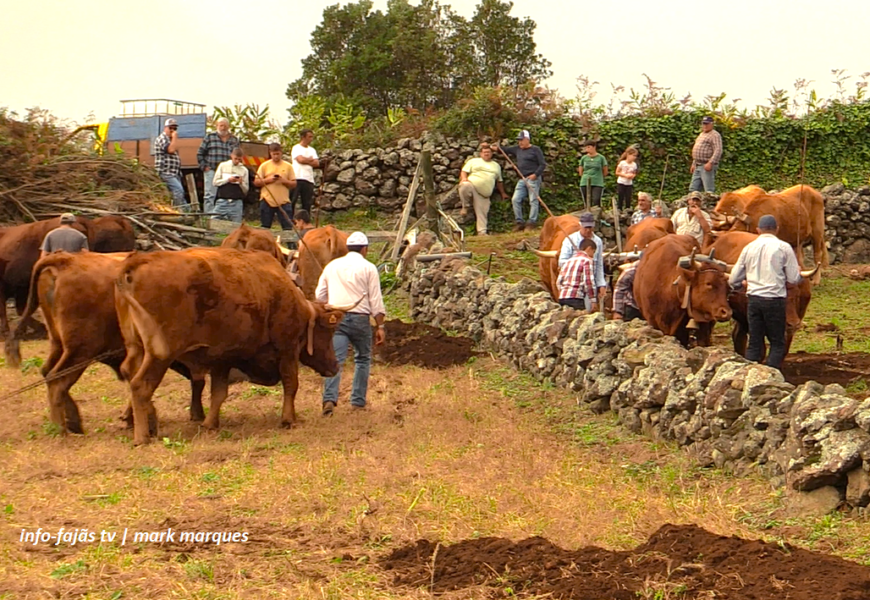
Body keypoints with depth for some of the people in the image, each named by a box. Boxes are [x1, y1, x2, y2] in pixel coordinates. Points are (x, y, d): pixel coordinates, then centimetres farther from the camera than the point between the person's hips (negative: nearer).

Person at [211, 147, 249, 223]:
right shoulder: (223, 166, 8)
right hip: (222, 202, 0)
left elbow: (245, 191, 10)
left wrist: (241, 183, -9)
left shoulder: (244, 170, 9)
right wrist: (228, 180, -8)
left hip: (237, 203, 0)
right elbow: (214, 183, 3)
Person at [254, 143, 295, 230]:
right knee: (265, 227, 4)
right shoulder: (264, 166, 6)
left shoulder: (288, 166, 7)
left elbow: (294, 184, 7)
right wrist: (268, 180, -10)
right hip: (267, 201, 0)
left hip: (283, 201, 0)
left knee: (288, 227, -5)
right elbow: (256, 182, 5)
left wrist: (284, 181, -11)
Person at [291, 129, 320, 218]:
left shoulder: (312, 150, 19)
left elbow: (317, 164, 6)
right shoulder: (296, 148, 3)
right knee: (292, 201, -9)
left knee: (307, 203, 4)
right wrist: (310, 159, 4)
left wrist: (305, 160, -4)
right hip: (297, 178, -6)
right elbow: (300, 159, -13)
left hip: (309, 179, 6)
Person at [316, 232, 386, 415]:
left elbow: (319, 296, 16)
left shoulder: (332, 266, 13)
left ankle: (329, 399, -24)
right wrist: (380, 326, -1)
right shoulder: (368, 268, 2)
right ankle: (358, 401, 14)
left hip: (335, 317, 2)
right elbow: (376, 300, -3)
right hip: (360, 317, -2)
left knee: (335, 360, -6)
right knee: (363, 359, 15)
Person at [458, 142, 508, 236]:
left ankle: (482, 232, -5)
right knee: (465, 186, -40)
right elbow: (464, 171, 6)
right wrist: (464, 179, -16)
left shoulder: (496, 166, 26)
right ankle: (465, 206, -20)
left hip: (484, 194, 4)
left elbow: (499, 181, 33)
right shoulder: (474, 161, 14)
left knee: (482, 213, -7)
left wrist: (503, 193, 34)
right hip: (472, 185, -4)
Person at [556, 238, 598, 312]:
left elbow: (558, 282, 18)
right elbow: (589, 281, -9)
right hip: (576, 297, -7)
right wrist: (593, 301, -7)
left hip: (562, 298, 7)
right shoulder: (586, 260, 0)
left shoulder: (568, 261, 21)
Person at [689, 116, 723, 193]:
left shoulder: (715, 135, -8)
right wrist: (693, 164, 24)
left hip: (707, 166, -10)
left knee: (709, 191, -11)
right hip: (698, 166, 10)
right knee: (693, 189, 8)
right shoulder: (701, 134, 22)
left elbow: (718, 151, -19)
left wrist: (710, 163, -28)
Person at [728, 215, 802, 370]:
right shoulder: (784, 248, -2)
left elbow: (733, 280, 12)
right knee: (777, 343, 5)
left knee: (754, 343, 9)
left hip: (753, 299, 3)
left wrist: (745, 283, 35)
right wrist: (798, 272, 21)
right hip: (775, 300, -3)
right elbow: (794, 279, -2)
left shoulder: (749, 248, 7)